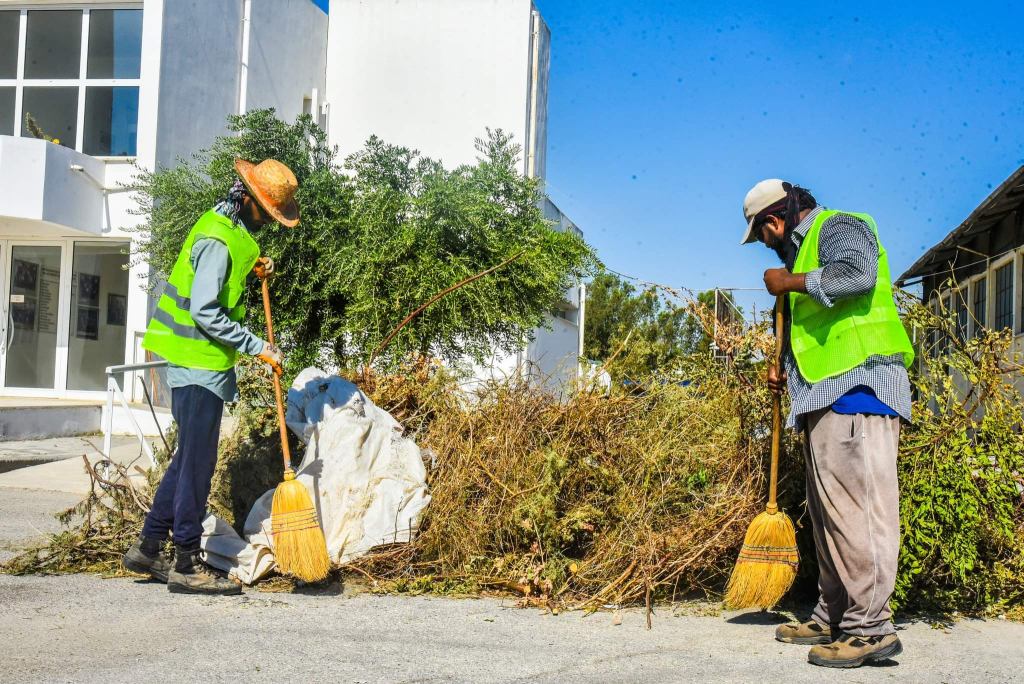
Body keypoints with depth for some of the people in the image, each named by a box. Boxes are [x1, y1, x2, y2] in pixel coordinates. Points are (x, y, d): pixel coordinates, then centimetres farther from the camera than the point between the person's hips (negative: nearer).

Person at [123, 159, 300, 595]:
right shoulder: (217, 239, -19)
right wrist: (258, 348, -21)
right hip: (197, 362, -10)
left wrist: (251, 270, 9)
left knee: (190, 457, 16)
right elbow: (205, 313, -24)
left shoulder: (230, 230, 12)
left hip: (200, 363, 10)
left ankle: (147, 549, 24)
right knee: (197, 462, -4)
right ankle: (186, 566, 4)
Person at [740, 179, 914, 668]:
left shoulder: (838, 226, 1)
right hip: (826, 397, 11)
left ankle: (870, 627, -13)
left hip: (858, 387, -11)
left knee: (855, 503, -14)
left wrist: (790, 282, -10)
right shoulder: (804, 250, 29)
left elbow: (858, 274, -23)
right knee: (828, 511, 11)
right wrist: (789, 374, 19)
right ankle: (832, 619, 17)